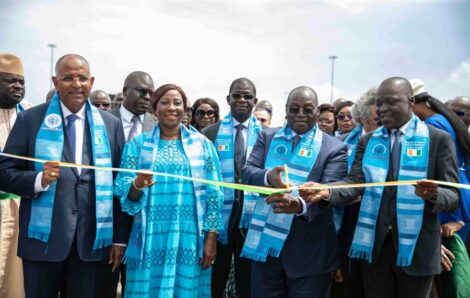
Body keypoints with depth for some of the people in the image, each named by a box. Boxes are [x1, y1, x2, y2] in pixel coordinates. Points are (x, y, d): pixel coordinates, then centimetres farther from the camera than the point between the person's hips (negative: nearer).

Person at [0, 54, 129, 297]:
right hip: (44, 237, -1)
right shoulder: (30, 119, 1)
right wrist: (38, 179, -19)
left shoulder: (111, 124, 6)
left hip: (93, 239, 1)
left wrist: (120, 238, 3)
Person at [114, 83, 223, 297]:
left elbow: (213, 194, 3)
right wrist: (137, 185, -22)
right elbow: (124, 192, 1)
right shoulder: (138, 144, 6)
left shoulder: (202, 144, 5)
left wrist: (211, 239, -2)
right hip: (150, 239, 0)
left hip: (190, 239, 0)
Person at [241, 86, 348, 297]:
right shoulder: (267, 137, 6)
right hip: (265, 242, 2)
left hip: (308, 249, -2)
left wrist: (300, 204, -35)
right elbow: (247, 173, -4)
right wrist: (268, 177, -27)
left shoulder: (334, 148, -3)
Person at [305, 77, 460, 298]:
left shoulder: (438, 139, -3)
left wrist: (433, 195, -29)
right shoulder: (367, 141, 6)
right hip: (374, 244, 2)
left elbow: (452, 196, -6)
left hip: (417, 247, -2)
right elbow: (355, 182, -6)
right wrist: (327, 192, -27)